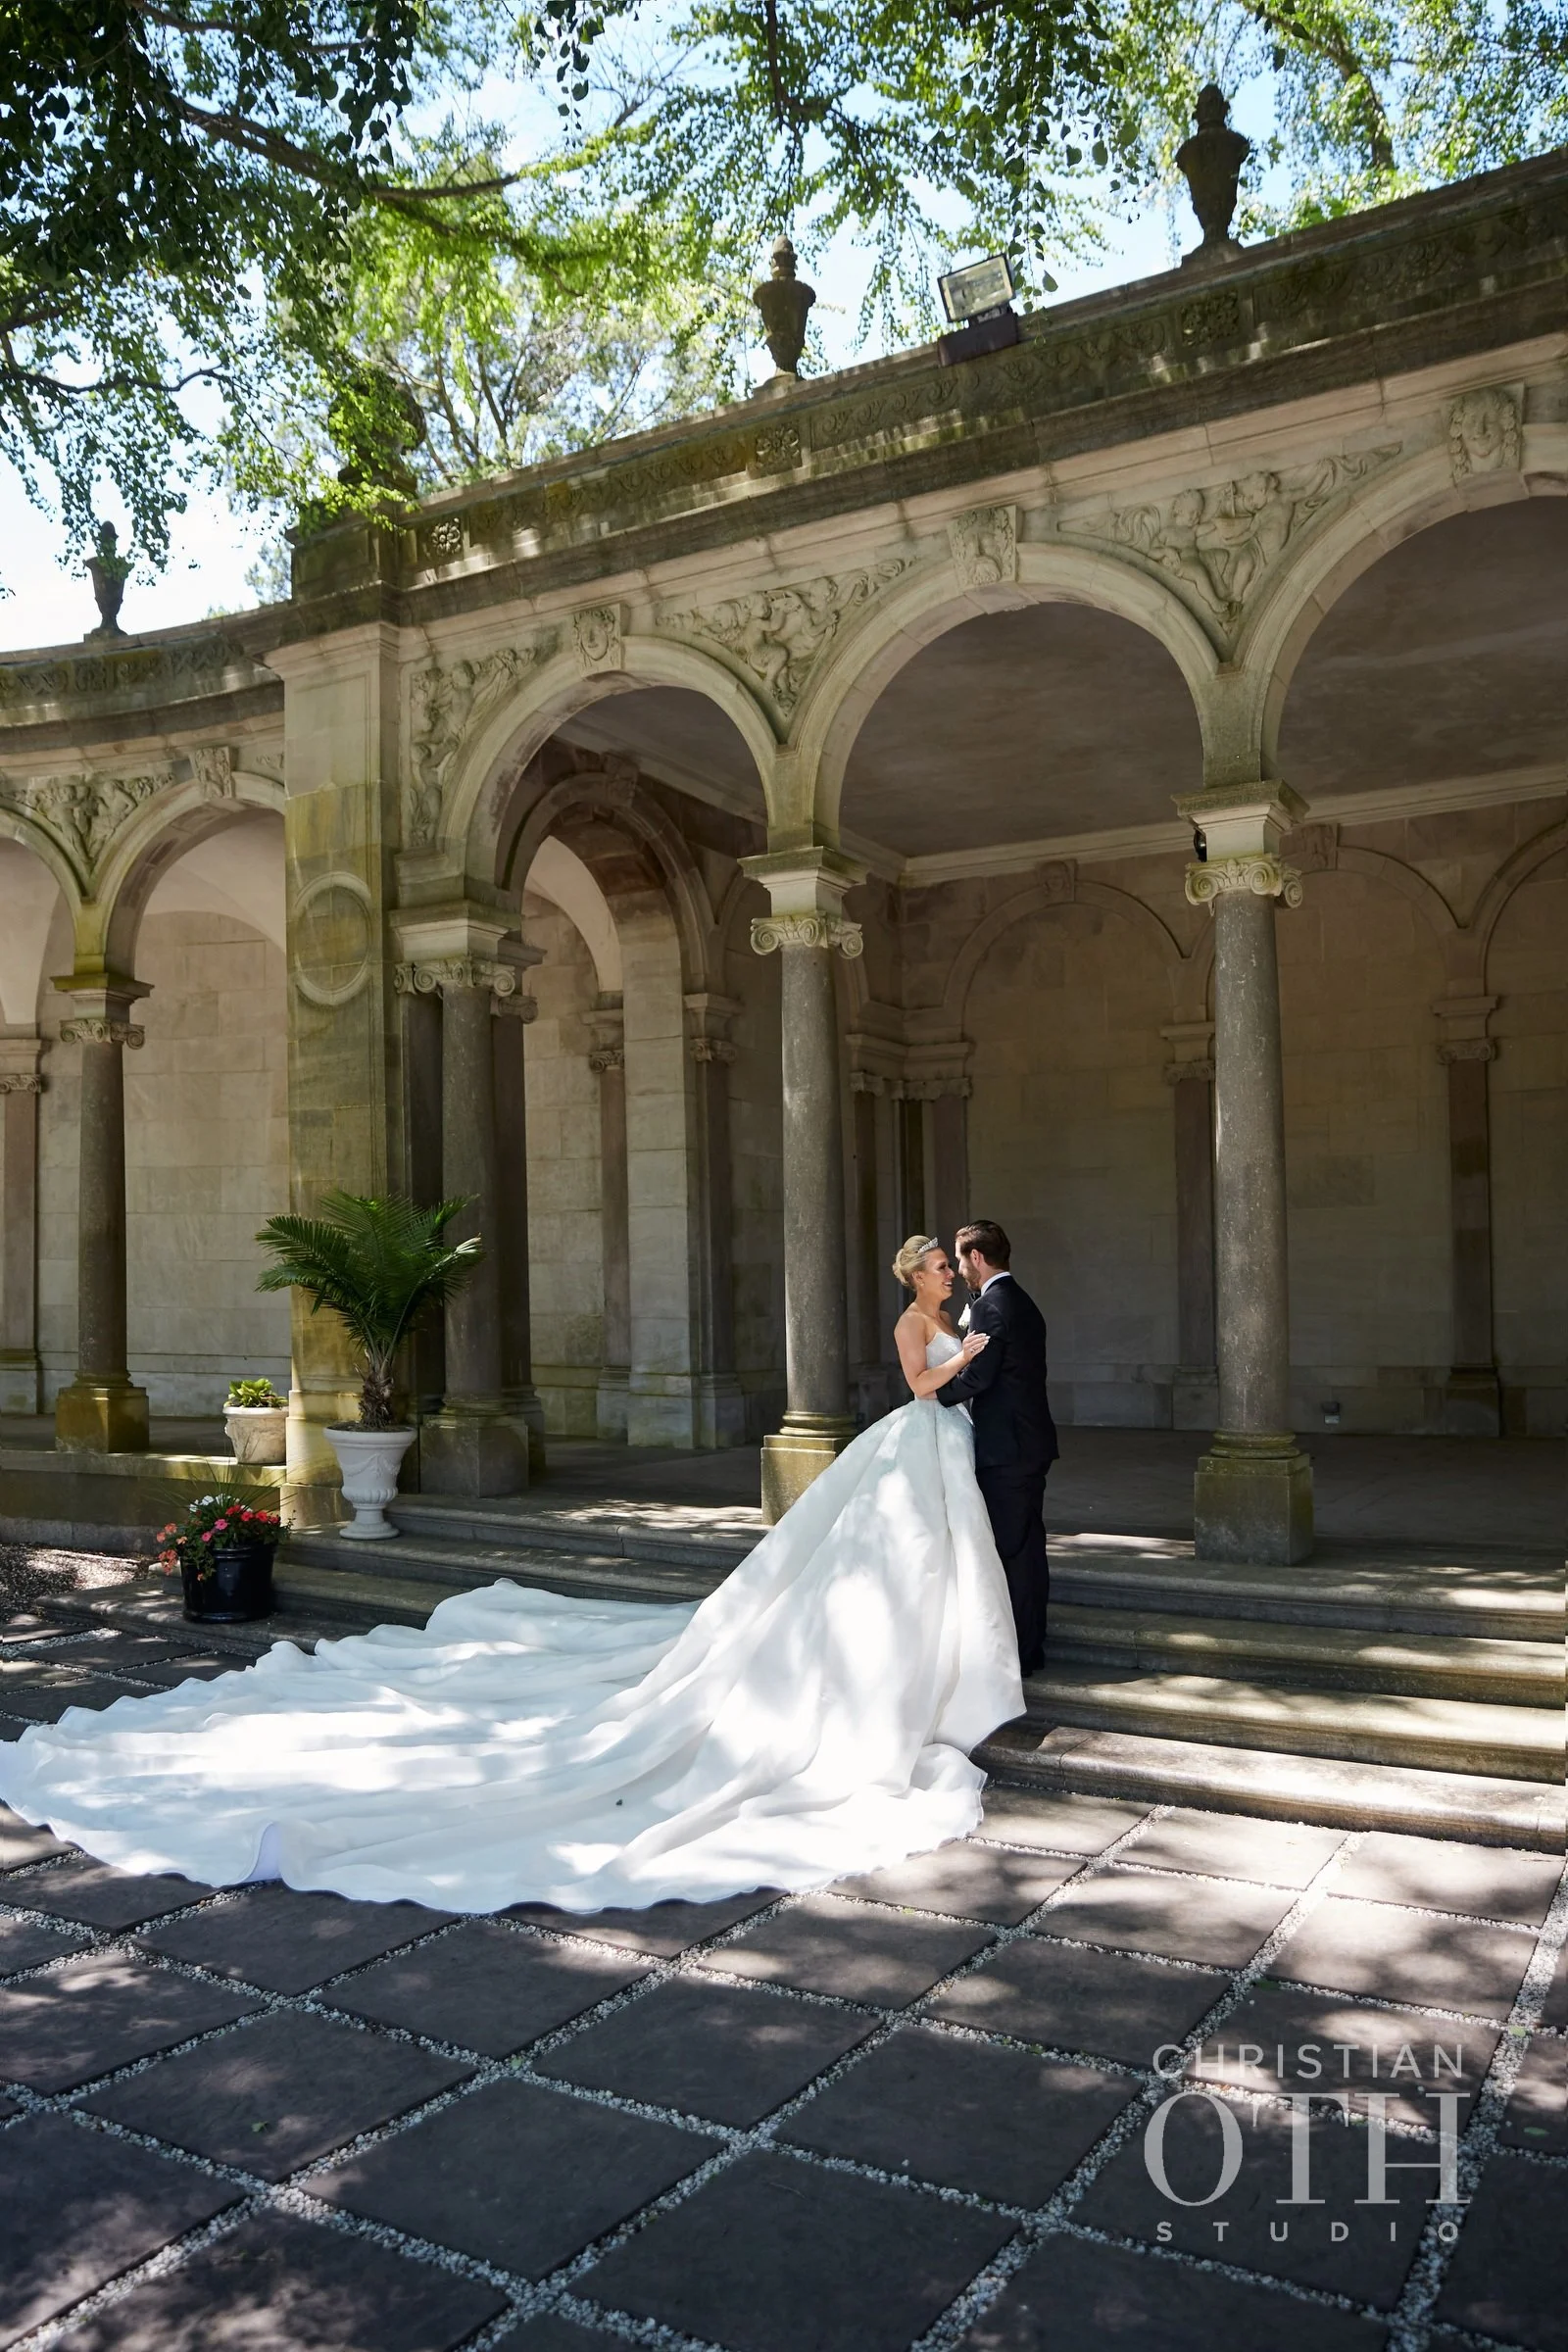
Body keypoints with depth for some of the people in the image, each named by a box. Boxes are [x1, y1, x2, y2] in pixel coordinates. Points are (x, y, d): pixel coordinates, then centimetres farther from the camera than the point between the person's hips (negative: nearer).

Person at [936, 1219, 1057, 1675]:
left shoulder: (990, 1305, -15)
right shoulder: (1024, 1303, 16)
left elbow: (977, 1376, -19)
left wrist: (938, 1393, -3)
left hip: (1005, 1448, -10)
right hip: (1032, 1441, 10)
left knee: (1009, 1550, -3)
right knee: (1030, 1547, 14)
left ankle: (1015, 1653, 3)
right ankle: (1032, 1646, 23)